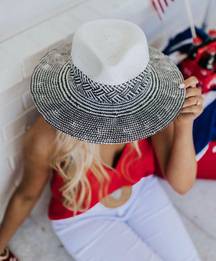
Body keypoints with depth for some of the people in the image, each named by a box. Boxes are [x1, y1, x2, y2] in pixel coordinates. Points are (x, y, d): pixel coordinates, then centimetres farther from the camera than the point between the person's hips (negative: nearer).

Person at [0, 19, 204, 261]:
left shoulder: (152, 104, -30)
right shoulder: (46, 139, -35)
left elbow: (181, 184, -23)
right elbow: (27, 195, -14)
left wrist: (184, 123, -41)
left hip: (140, 192, 3)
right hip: (83, 218, -2)